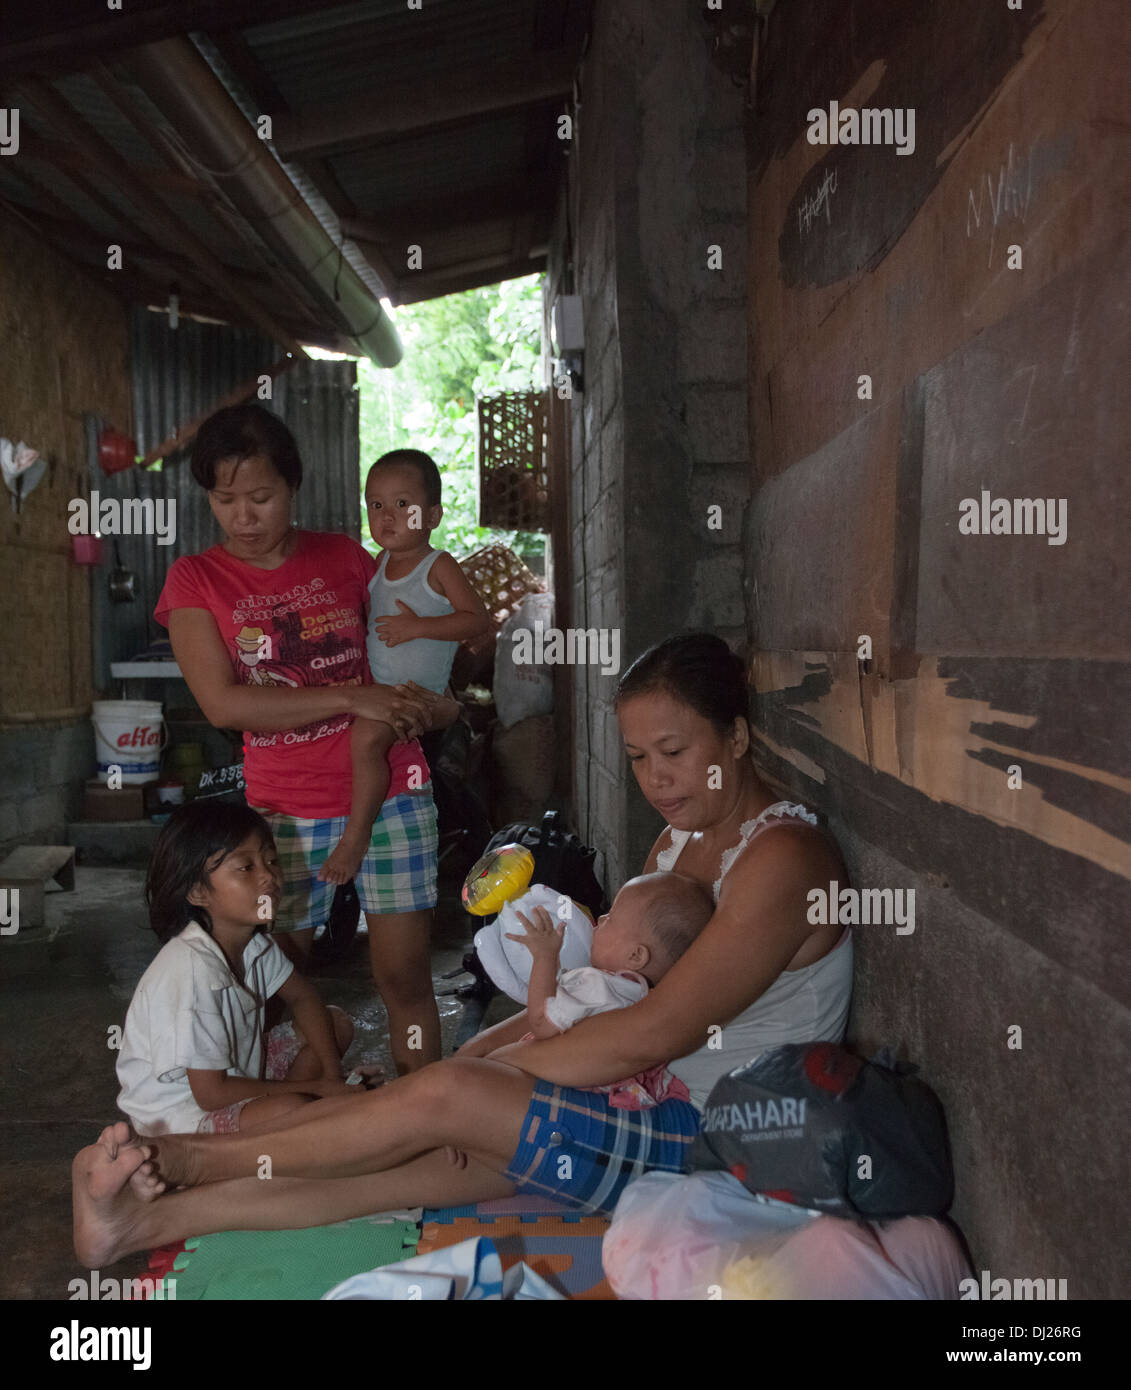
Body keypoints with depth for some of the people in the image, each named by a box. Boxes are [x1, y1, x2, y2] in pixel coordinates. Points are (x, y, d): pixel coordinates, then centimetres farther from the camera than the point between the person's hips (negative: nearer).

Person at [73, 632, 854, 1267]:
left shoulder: (781, 857, -20)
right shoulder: (682, 839, 11)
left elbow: (652, 1034, -24)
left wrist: (483, 1071, -16)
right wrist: (490, 1045, -1)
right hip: (658, 1106, 8)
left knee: (445, 1097, -19)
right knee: (428, 1154, -8)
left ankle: (190, 1157, 0)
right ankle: (151, 1220, -2)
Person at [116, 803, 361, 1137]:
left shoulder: (253, 942, -7)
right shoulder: (194, 971, -32)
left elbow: (303, 996, 10)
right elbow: (211, 1093, -28)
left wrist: (331, 1074, -6)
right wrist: (314, 1087, -19)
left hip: (235, 1073, 9)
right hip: (178, 1114, -9)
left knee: (338, 1026, 7)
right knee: (291, 1109, -33)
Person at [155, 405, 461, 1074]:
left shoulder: (346, 557, 6)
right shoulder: (196, 579, 1)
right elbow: (223, 703, -11)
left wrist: (440, 703, -5)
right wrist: (350, 699, -19)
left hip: (391, 794, 1)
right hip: (284, 812, 0)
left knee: (406, 976, 3)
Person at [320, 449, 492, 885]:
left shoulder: (439, 567, -10)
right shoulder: (382, 562, 10)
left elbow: (479, 618, -17)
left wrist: (418, 627, -23)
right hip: (371, 683, 8)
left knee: (364, 737, -29)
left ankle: (356, 834, -14)